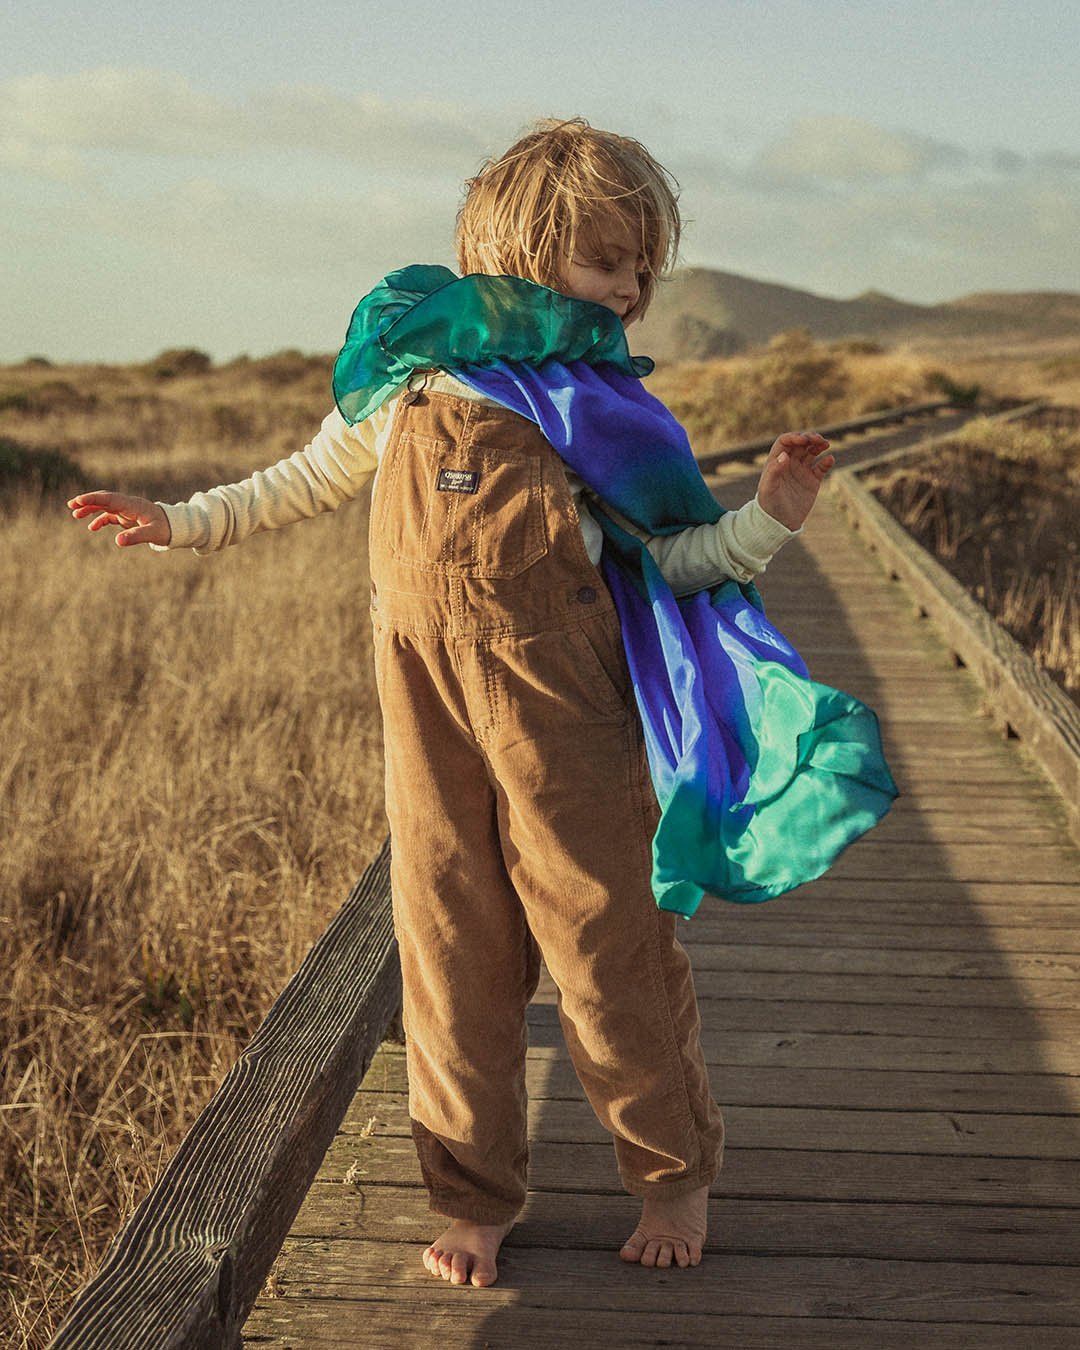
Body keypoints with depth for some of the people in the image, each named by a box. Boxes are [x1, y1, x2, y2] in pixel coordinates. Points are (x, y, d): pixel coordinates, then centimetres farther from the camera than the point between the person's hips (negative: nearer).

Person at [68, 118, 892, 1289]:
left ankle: (673, 1173, 24)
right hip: (427, 695, 1)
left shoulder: (606, 402, 8)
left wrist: (766, 519, -10)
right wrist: (184, 523, 23)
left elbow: (669, 557, 6)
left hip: (563, 696, -1)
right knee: (451, 938, 6)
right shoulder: (408, 371, 9)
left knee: (605, 930, 3)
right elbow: (312, 478, 23)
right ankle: (473, 1193, 22)